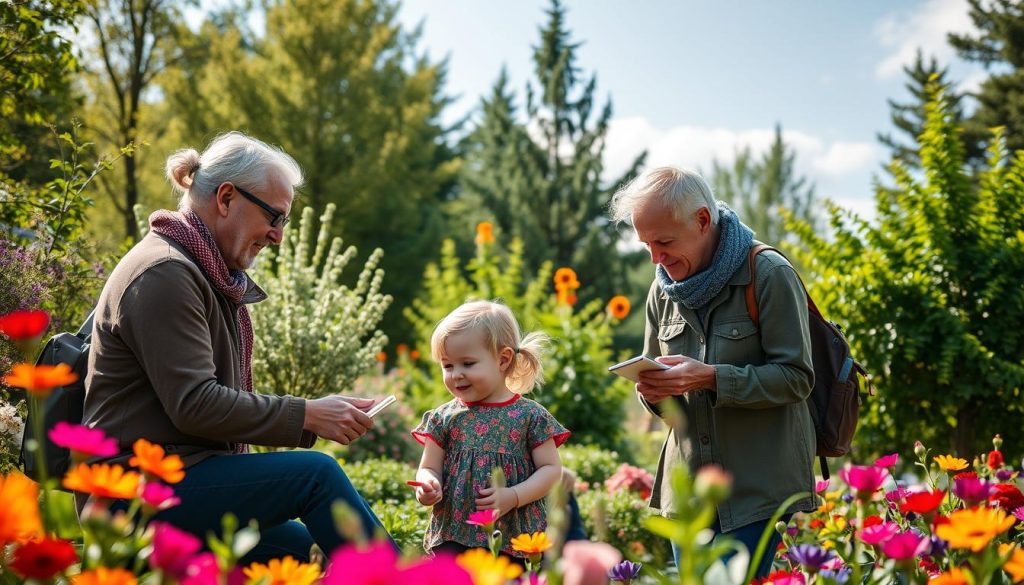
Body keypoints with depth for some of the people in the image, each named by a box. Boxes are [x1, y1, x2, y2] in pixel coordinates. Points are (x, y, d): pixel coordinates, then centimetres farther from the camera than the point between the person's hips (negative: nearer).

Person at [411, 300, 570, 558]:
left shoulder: (530, 415, -3)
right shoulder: (444, 417, 3)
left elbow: (551, 468, -3)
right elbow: (429, 468, 6)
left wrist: (512, 497, -17)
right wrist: (427, 488, -18)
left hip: (515, 537, -1)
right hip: (453, 536, 2)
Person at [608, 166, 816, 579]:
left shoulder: (770, 276, -10)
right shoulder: (664, 288, 9)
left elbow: (796, 378, -13)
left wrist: (711, 378, -24)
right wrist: (652, 392, -8)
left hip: (758, 487, -6)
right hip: (687, 486, 6)